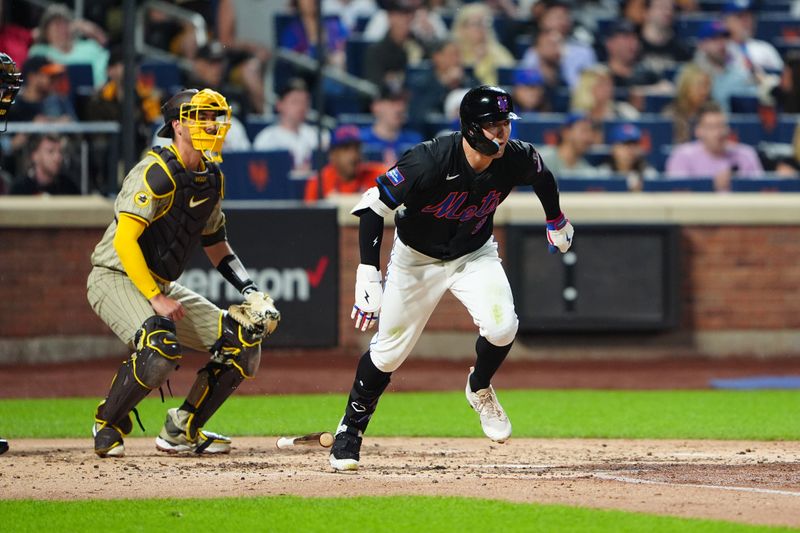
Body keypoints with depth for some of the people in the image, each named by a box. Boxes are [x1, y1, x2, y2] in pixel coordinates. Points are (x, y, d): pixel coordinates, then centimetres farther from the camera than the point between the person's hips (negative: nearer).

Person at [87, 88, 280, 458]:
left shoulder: (211, 178, 8)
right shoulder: (157, 172, -19)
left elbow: (216, 246, 19)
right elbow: (125, 239, -25)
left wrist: (250, 292, 6)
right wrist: (155, 298, -28)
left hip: (161, 285, 9)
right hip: (116, 278, -9)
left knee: (244, 343, 2)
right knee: (161, 347, -35)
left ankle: (182, 431, 11)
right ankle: (107, 427, -12)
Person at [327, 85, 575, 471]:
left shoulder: (517, 159, -21)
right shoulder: (428, 161, -33)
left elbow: (543, 176, 5)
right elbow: (373, 207, -27)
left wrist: (557, 222, 23)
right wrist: (368, 276, -33)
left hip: (474, 255, 2)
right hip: (416, 259, -2)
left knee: (502, 327, -24)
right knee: (388, 352, 2)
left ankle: (480, 389, 8)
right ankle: (349, 432, 25)